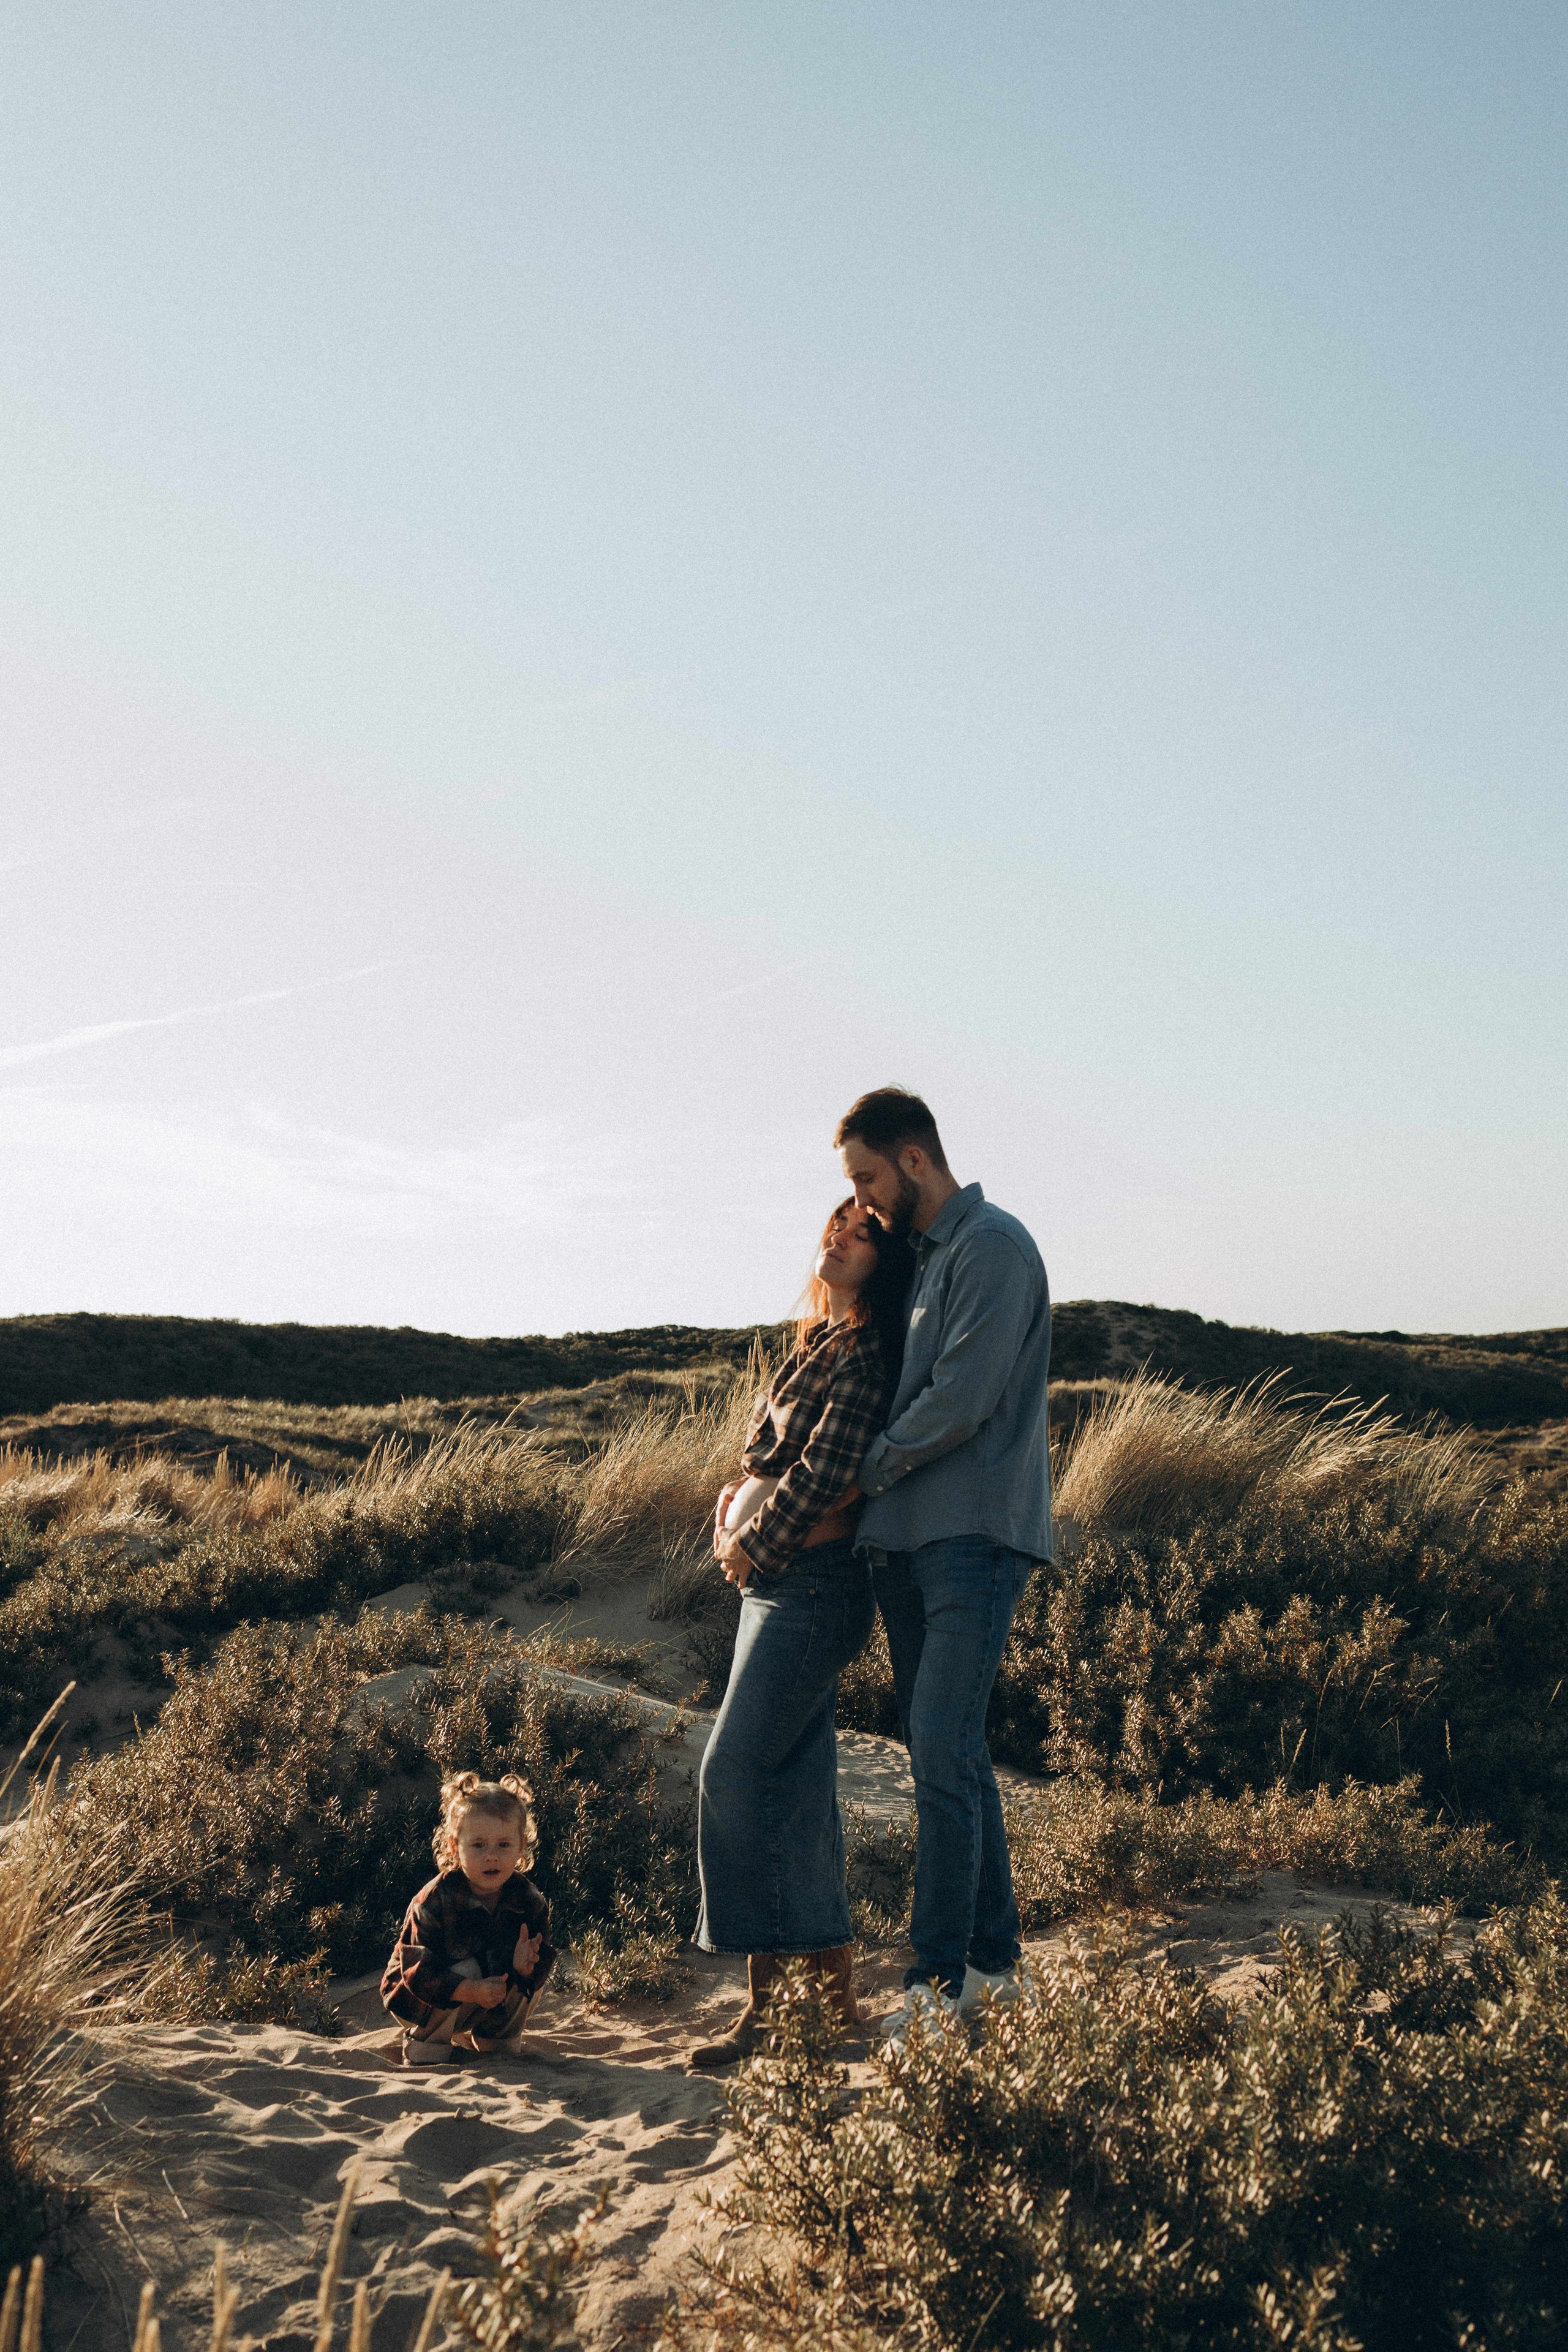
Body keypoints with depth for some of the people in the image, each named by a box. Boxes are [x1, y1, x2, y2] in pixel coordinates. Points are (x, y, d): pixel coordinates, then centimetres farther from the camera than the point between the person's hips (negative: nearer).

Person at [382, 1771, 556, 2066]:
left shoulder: (528, 1899, -14)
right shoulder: (435, 1900, -27)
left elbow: (542, 1965, -10)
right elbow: (417, 1970, -29)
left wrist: (526, 1969, -34)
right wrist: (470, 1991, -39)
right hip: (420, 2000, -5)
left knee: (534, 1973, -14)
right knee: (468, 1968, -30)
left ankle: (493, 2044, 10)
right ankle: (424, 2047, -12)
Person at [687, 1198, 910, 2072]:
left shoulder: (866, 1350, -12)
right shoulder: (820, 1338, 16)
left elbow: (827, 1467, -18)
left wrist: (754, 1545, -7)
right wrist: (737, 1509, 5)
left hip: (814, 1579, -10)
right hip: (781, 1581, 10)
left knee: (736, 1776, -12)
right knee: (799, 1786, 10)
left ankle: (766, 2004, -6)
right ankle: (836, 1992, 15)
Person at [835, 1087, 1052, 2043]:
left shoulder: (993, 1246, -8)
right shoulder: (918, 1256, 21)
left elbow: (964, 1400, -17)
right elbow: (896, 1389, 24)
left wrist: (861, 1474, -7)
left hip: (976, 1536, -9)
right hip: (910, 1537, 9)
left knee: (943, 1747, -13)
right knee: (948, 1753, 10)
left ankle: (941, 1980, -11)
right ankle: (994, 1958, 19)